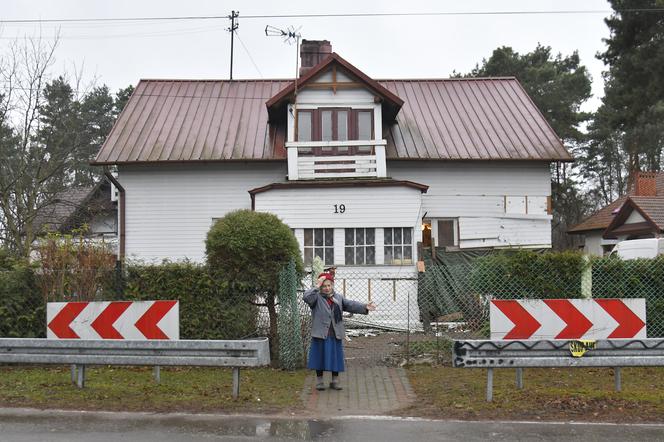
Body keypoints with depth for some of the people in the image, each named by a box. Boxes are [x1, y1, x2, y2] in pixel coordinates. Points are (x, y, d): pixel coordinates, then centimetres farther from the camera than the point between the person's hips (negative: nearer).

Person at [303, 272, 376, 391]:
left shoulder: (338, 298, 12)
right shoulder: (317, 297, -1)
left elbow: (351, 305, 5)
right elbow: (307, 297, -21)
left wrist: (364, 307, -8)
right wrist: (317, 287, -21)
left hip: (335, 335, 4)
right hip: (321, 334, -3)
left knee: (336, 357, 8)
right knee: (320, 357, 4)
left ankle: (335, 381, 20)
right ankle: (319, 381, 17)